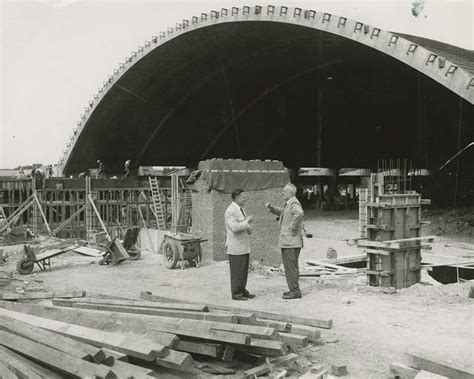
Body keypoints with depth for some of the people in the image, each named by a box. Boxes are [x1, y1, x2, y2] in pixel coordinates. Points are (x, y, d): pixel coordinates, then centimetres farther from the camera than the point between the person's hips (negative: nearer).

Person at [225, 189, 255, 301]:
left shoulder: (240, 209, 16)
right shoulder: (230, 211, -15)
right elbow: (235, 227, -26)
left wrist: (249, 229, 4)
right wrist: (247, 221, -17)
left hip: (244, 246, 9)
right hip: (235, 247, -9)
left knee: (244, 270, 11)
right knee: (237, 271, -2)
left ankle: (243, 290, 19)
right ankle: (236, 293, 6)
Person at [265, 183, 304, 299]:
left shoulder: (294, 204, -15)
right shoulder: (289, 204, 17)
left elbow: (300, 214, -35)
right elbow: (280, 212, 33)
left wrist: (294, 228, -26)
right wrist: (271, 207, 15)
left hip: (291, 242, -11)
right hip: (287, 241, 11)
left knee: (291, 266, -6)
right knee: (289, 265, 16)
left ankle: (295, 291, 0)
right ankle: (293, 289, 24)